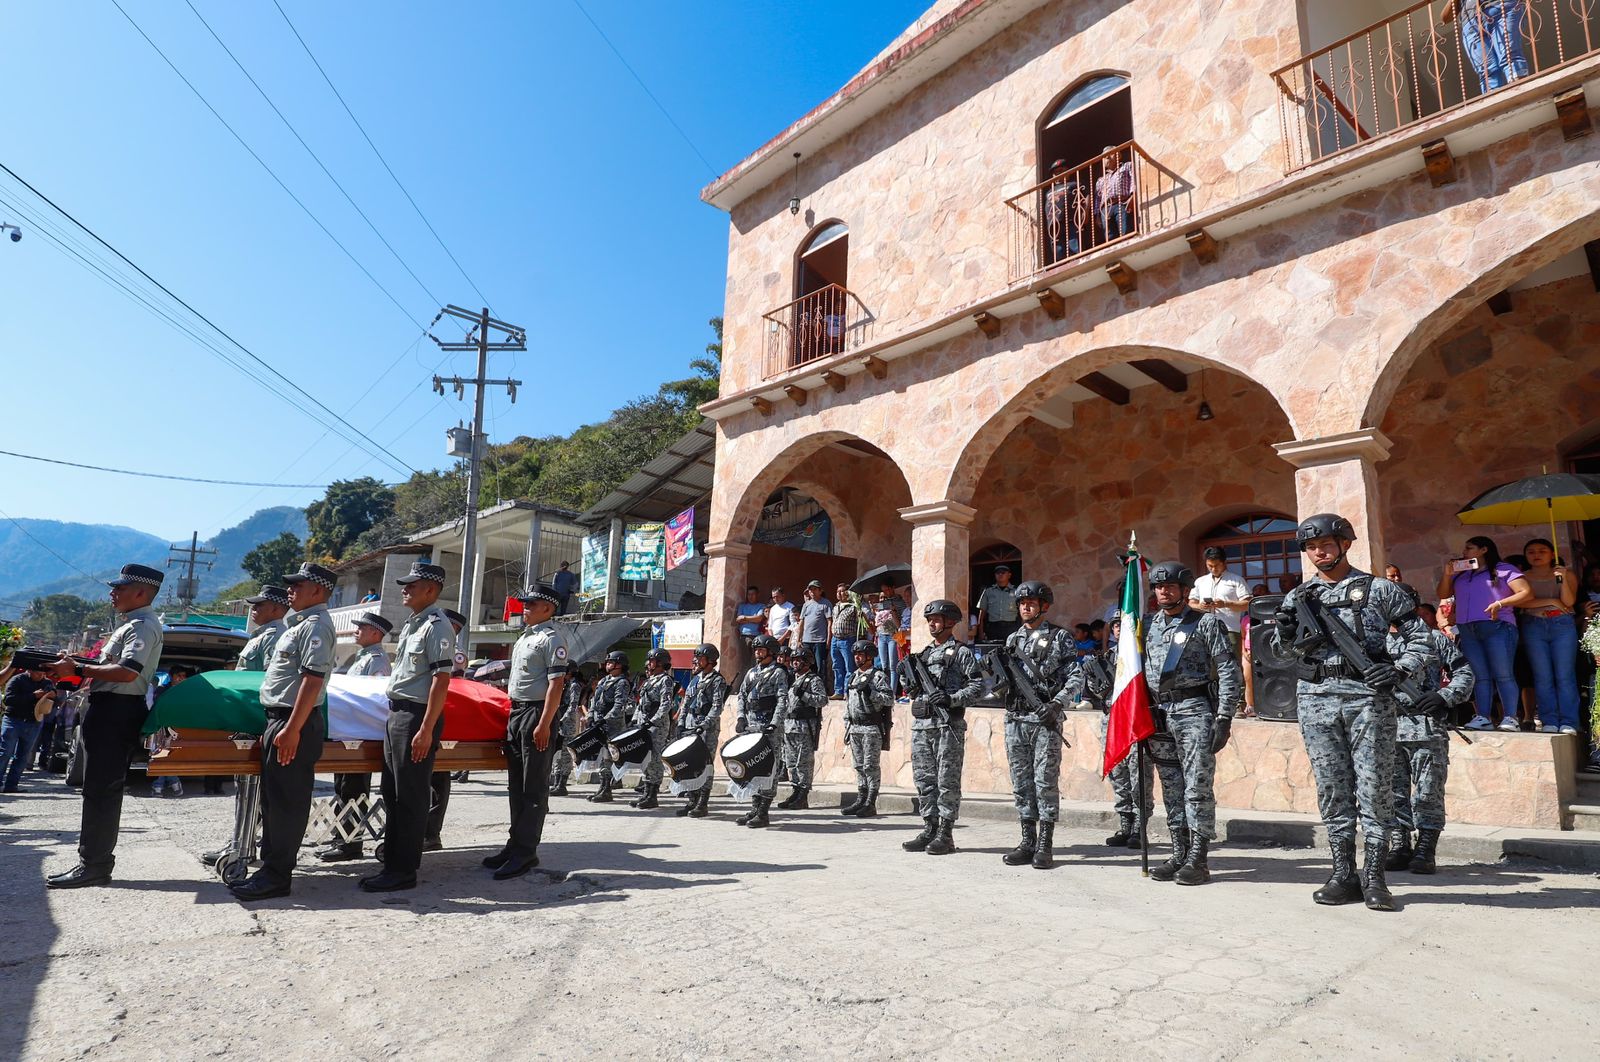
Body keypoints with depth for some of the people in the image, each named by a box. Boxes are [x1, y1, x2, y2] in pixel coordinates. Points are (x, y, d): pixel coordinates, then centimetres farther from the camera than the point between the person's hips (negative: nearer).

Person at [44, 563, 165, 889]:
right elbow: (108, 667, 22)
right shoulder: (132, 624, 21)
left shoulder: (143, 625, -12)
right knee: (102, 789, 13)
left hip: (116, 712, -11)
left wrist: (78, 669, -18)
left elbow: (127, 672, -25)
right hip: (108, 710, 11)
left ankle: (94, 865, -3)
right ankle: (95, 861, 19)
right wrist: (72, 667, 9)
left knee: (100, 790, -7)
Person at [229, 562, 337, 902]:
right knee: (273, 799, 15)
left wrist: (292, 729, -25)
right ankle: (269, 869, 24)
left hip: (294, 722, -10)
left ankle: (276, 876, 4)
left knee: (286, 802, -3)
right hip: (279, 718, 10)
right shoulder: (300, 623, 19)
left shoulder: (316, 625, -13)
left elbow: (312, 680, -22)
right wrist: (275, 726, 21)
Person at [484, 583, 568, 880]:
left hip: (537, 713, -10)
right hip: (516, 712, 10)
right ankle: (516, 844, 23)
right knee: (516, 785, 14)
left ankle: (525, 851, 1)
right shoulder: (524, 637, 19)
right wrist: (511, 718, 19)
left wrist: (544, 724, -22)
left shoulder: (551, 638, -10)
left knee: (534, 788, -3)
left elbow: (556, 684, -17)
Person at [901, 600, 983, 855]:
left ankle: (946, 834, 4)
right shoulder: (923, 653, 19)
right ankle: (929, 829, 17)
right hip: (921, 723, 7)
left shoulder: (961, 652, 0)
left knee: (947, 781, -2)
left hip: (948, 725, -6)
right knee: (924, 779, 9)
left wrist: (952, 699, -18)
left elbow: (978, 686, -7)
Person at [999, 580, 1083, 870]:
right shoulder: (1012, 638, 16)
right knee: (1021, 782, 7)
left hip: (1045, 718, -5)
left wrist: (1057, 704, -17)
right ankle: (1028, 842, 15)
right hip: (1015, 718, 5)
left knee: (1045, 781, -4)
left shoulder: (1059, 637, 2)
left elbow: (1076, 677, -4)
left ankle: (1045, 846, 3)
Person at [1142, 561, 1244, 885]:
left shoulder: (1206, 623, 0)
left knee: (1198, 788, -4)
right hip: (1159, 713, 5)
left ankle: (1197, 860, 3)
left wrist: (1224, 717, -11)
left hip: (1195, 711, -5)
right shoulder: (1149, 625, 13)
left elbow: (1229, 672, -4)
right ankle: (1178, 855, 17)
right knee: (1171, 790, 10)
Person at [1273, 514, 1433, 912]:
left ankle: (1374, 878, 8)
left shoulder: (1378, 589, 6)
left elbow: (1421, 638, 7)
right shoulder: (1299, 597, 13)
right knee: (1332, 790, 6)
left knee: (1374, 788, -1)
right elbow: (1284, 649, 8)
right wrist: (1285, 629, -14)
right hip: (1316, 700, 3)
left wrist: (1398, 671, -9)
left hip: (1367, 698, -2)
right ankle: (1344, 876, 13)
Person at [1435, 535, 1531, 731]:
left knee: (1503, 675, -8)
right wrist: (1447, 573, 7)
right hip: (1467, 631, 5)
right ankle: (1482, 718, -4)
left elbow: (1527, 593, -1)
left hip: (1496, 627, -5)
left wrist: (1500, 603, -12)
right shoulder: (1460, 574, 23)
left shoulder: (1503, 569, 7)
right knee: (1480, 676, 0)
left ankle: (1510, 718, -9)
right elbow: (1443, 594, 20)